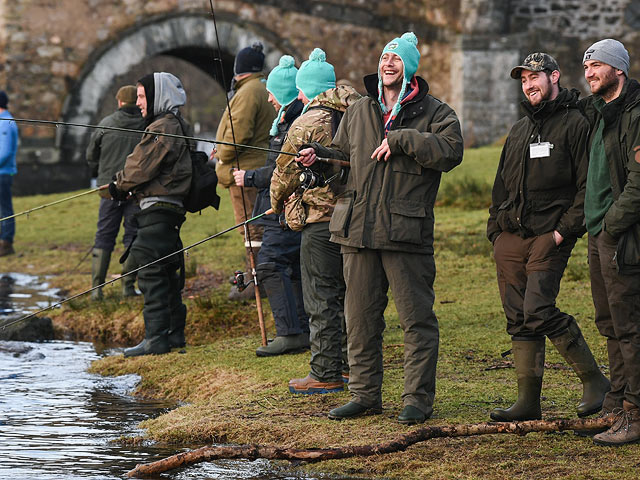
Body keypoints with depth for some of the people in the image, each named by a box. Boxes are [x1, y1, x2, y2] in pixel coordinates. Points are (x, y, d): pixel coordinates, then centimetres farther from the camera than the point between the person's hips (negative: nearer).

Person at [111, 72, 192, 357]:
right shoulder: (176, 126, 19)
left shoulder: (163, 128, -14)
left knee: (151, 272, -10)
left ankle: (156, 338, -11)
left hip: (158, 208, -11)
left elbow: (140, 169, -15)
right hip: (171, 208, 11)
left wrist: (119, 185, 3)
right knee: (167, 272, 15)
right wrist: (123, 186, 10)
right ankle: (174, 331, 21)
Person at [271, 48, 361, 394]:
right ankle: (352, 362, 24)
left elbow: (285, 172, -3)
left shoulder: (306, 124, -13)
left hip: (321, 219, -7)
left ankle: (326, 374, -2)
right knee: (347, 292, 17)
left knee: (321, 300, -3)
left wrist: (277, 201, 15)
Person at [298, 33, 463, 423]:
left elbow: (451, 151, -17)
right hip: (358, 229, 5)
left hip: (406, 230, -5)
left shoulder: (433, 112, 0)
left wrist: (401, 139, -19)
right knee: (361, 317, 10)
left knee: (417, 318, -3)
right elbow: (343, 155, 27)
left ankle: (419, 399, 3)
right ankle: (365, 394, 19)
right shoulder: (358, 112, 16)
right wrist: (319, 155, 7)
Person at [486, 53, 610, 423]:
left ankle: (594, 380, -4)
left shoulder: (575, 124, -2)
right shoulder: (519, 130, 21)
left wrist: (565, 229, -15)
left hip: (549, 237, -7)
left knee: (538, 312, -18)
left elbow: (589, 185, -8)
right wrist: (495, 228, 13)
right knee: (518, 320, 3)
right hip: (511, 239, 7)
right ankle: (528, 402, 6)